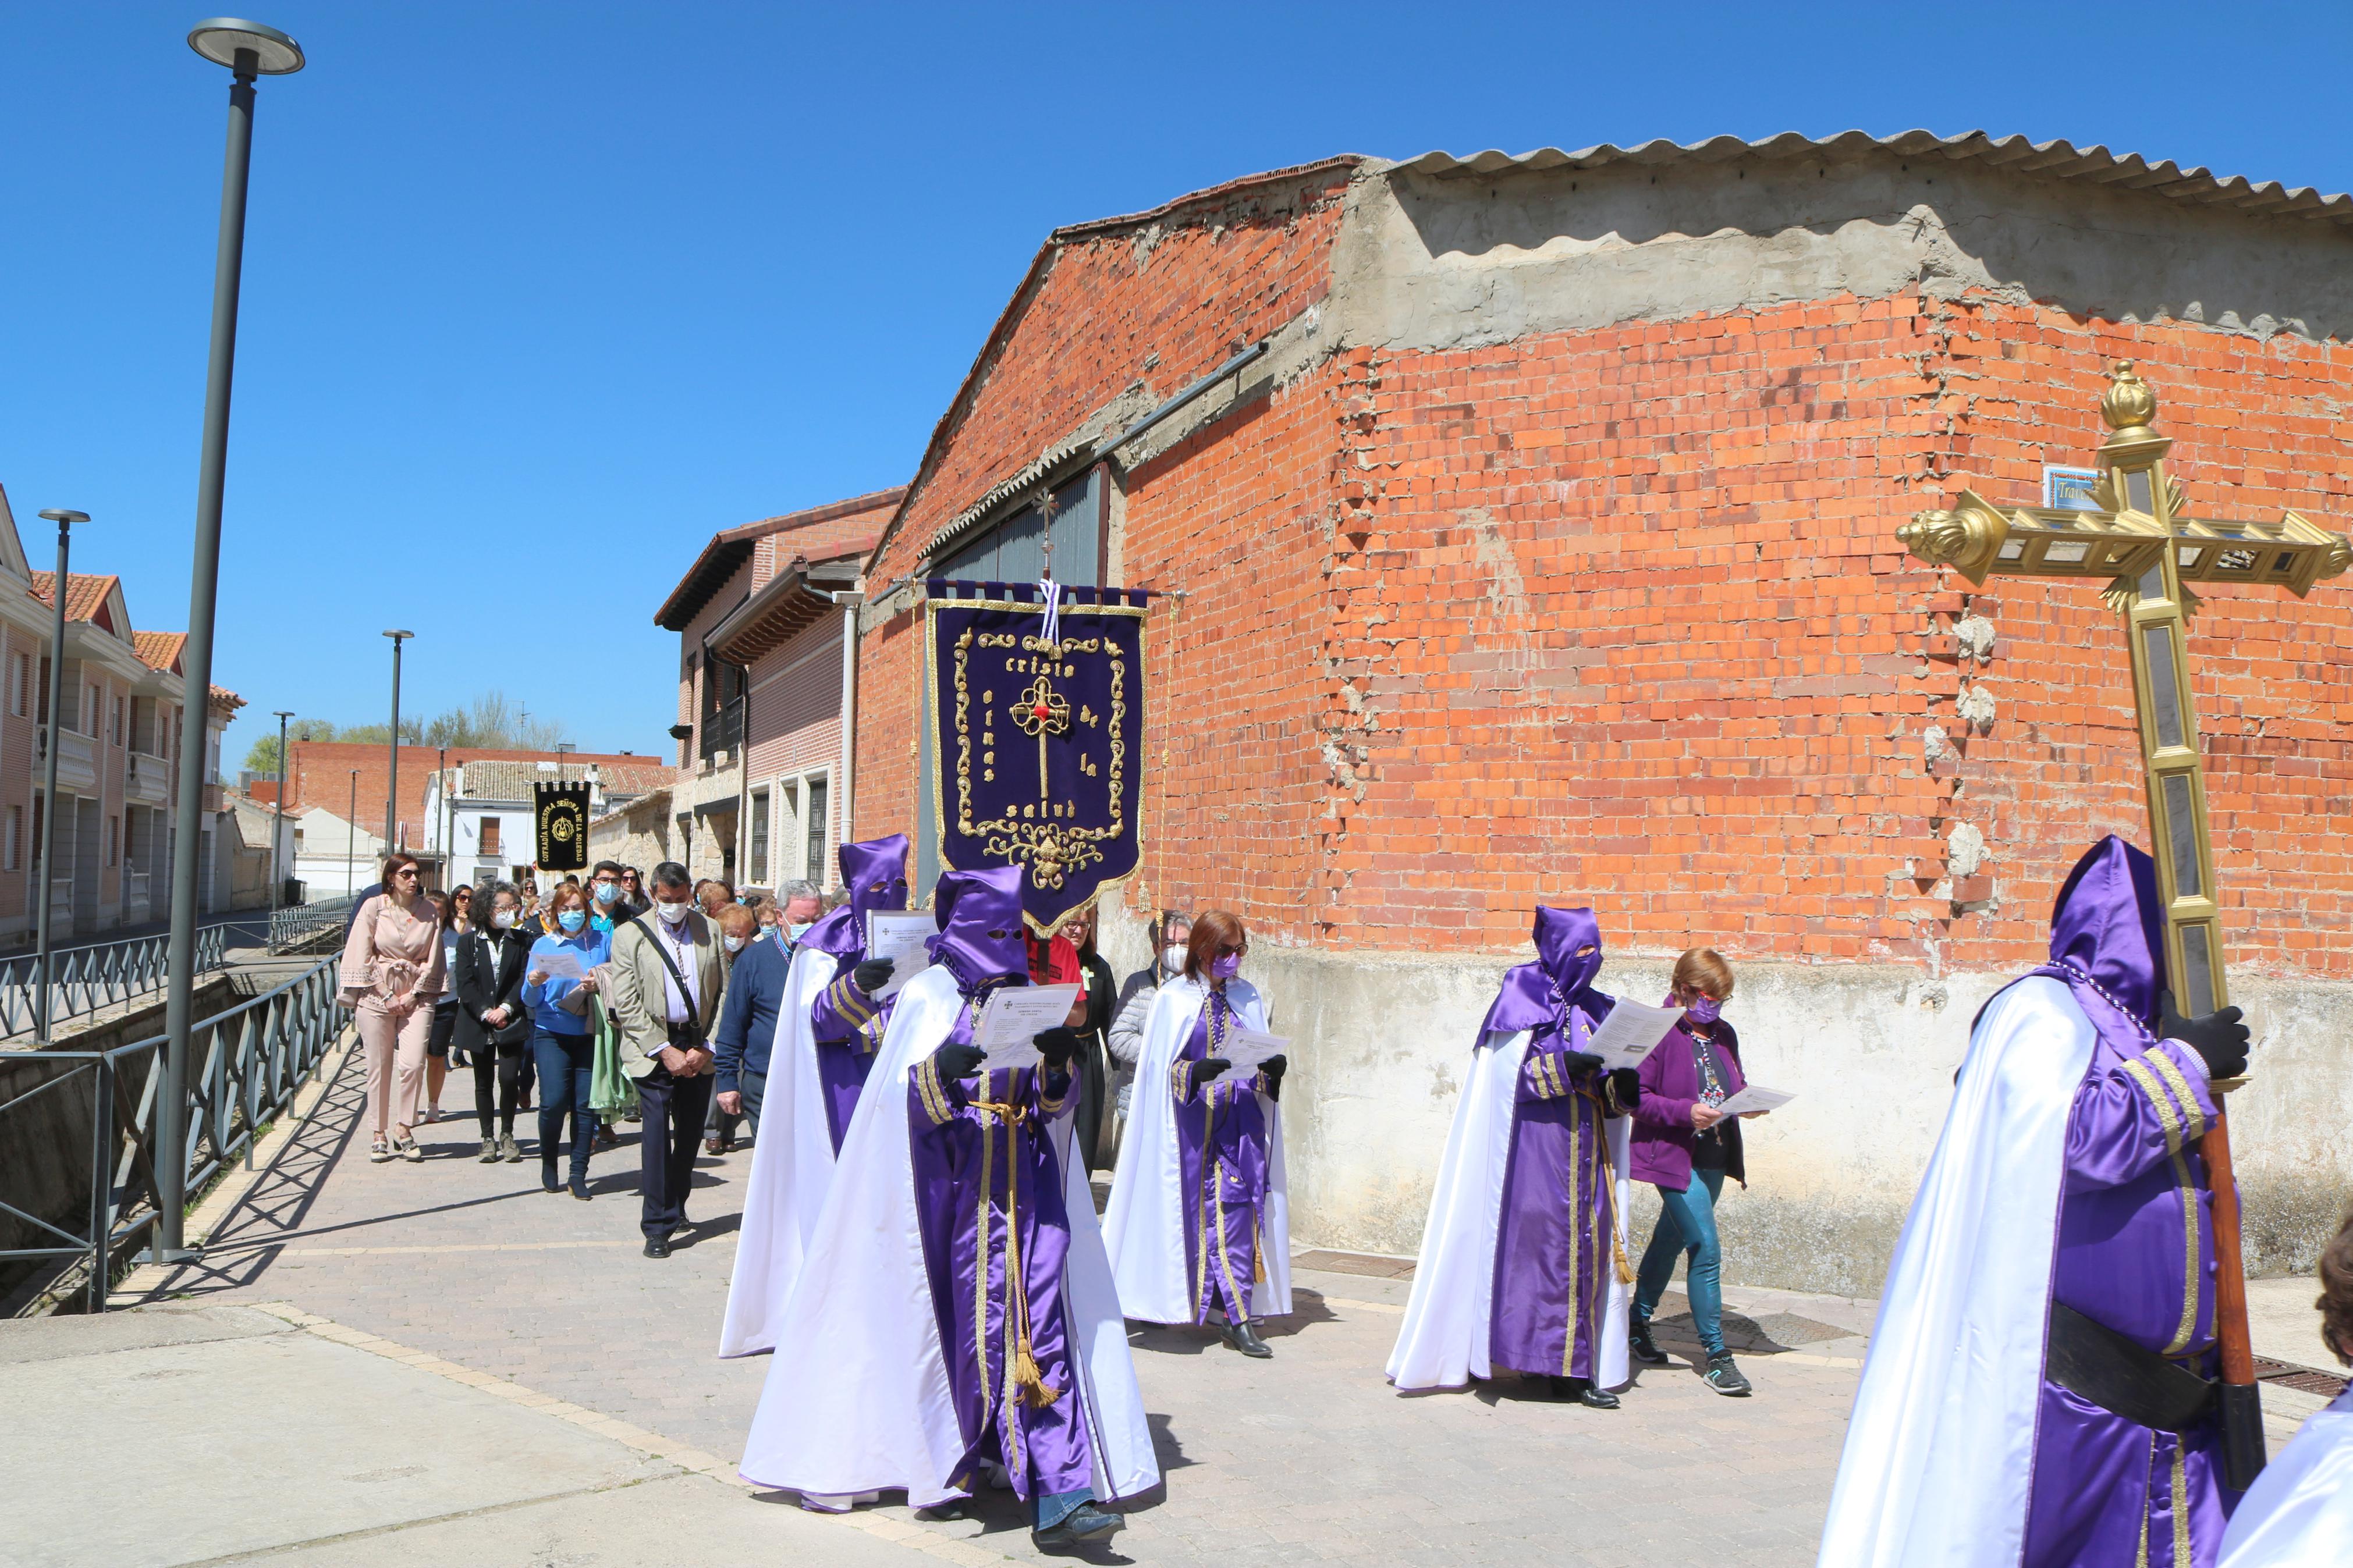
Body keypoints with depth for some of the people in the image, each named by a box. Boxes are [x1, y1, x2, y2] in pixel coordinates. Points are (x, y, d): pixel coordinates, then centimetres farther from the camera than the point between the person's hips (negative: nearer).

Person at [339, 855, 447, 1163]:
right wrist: (387, 997, -7)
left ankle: (403, 1129, 4)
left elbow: (432, 960, 4)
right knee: (379, 1067, 3)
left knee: (412, 1064, -10)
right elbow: (361, 957, -2)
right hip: (377, 994, -1)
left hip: (416, 995, 1)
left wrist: (413, 995, -5)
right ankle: (378, 1134, 13)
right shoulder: (374, 907, -1)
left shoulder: (430, 912, 3)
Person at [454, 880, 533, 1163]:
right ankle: (488, 1137, 17)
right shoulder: (470, 941, 4)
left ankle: (507, 1134, 7)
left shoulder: (521, 941, 6)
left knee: (509, 1078, -10)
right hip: (478, 1023, 1)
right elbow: (465, 982, -2)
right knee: (483, 1082, 7)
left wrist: (506, 1008, -12)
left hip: (511, 1022, 0)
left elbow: (525, 979, 0)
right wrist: (484, 1012, -12)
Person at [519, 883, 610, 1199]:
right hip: (552, 1033, 0)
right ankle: (548, 1163, 12)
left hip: (590, 1033, 0)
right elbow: (530, 1001, 5)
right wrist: (533, 983, -16)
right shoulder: (543, 946, 6)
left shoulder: (603, 942, 5)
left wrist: (599, 985, -17)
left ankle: (578, 1174, 8)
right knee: (554, 1100, -13)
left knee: (586, 1103, -3)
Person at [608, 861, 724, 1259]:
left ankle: (675, 1207, 30)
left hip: (699, 1046, 3)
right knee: (657, 1129, -10)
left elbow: (724, 995, 6)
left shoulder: (710, 932, 6)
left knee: (691, 1132, 9)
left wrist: (705, 1047, -4)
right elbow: (627, 1005, -5)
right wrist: (665, 1051, -12)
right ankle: (657, 1226, -3)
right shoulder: (630, 935, 0)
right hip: (653, 1045, -3)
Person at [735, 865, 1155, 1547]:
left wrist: (1058, 1065, -12)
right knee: (964, 1318, 2)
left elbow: (1054, 1105, 9)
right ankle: (952, 1457, 23)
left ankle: (1058, 1496, -6)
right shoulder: (927, 996, 1)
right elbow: (901, 1094, -8)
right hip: (953, 1182, -3)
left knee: (1038, 1324, -5)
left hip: (1024, 1183, 3)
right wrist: (938, 1071, -28)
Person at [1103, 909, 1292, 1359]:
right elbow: (1164, 1068, -5)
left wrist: (1271, 1069, -8)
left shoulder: (1248, 997, 10)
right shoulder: (1175, 999, -1)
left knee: (1239, 1204, -5)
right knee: (1196, 1208, 2)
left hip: (1239, 1120, 2)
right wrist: (1198, 1071, -23)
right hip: (1193, 1121, -2)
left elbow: (1261, 1064, 14)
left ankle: (1236, 1313, -1)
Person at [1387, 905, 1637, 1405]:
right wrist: (1562, 1069, -22)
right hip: (1532, 1146, -6)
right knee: (1530, 1242, -9)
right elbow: (1504, 1072, -9)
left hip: (1585, 1152, 6)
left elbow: (1607, 1096, 14)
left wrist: (1622, 1088, -8)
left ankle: (1571, 1367, 8)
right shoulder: (1521, 995, -1)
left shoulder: (1599, 1009, 15)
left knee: (1585, 1249, 3)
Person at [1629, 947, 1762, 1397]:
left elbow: (1735, 1085, 22)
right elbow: (1637, 1097, -13)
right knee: (1706, 1248, -12)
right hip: (1674, 1155, -7)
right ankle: (1715, 1355, -3)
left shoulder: (1725, 1035, 10)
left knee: (1672, 1239, 18)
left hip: (1714, 1156, 7)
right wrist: (1686, 1112, -24)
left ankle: (1638, 1322, 35)